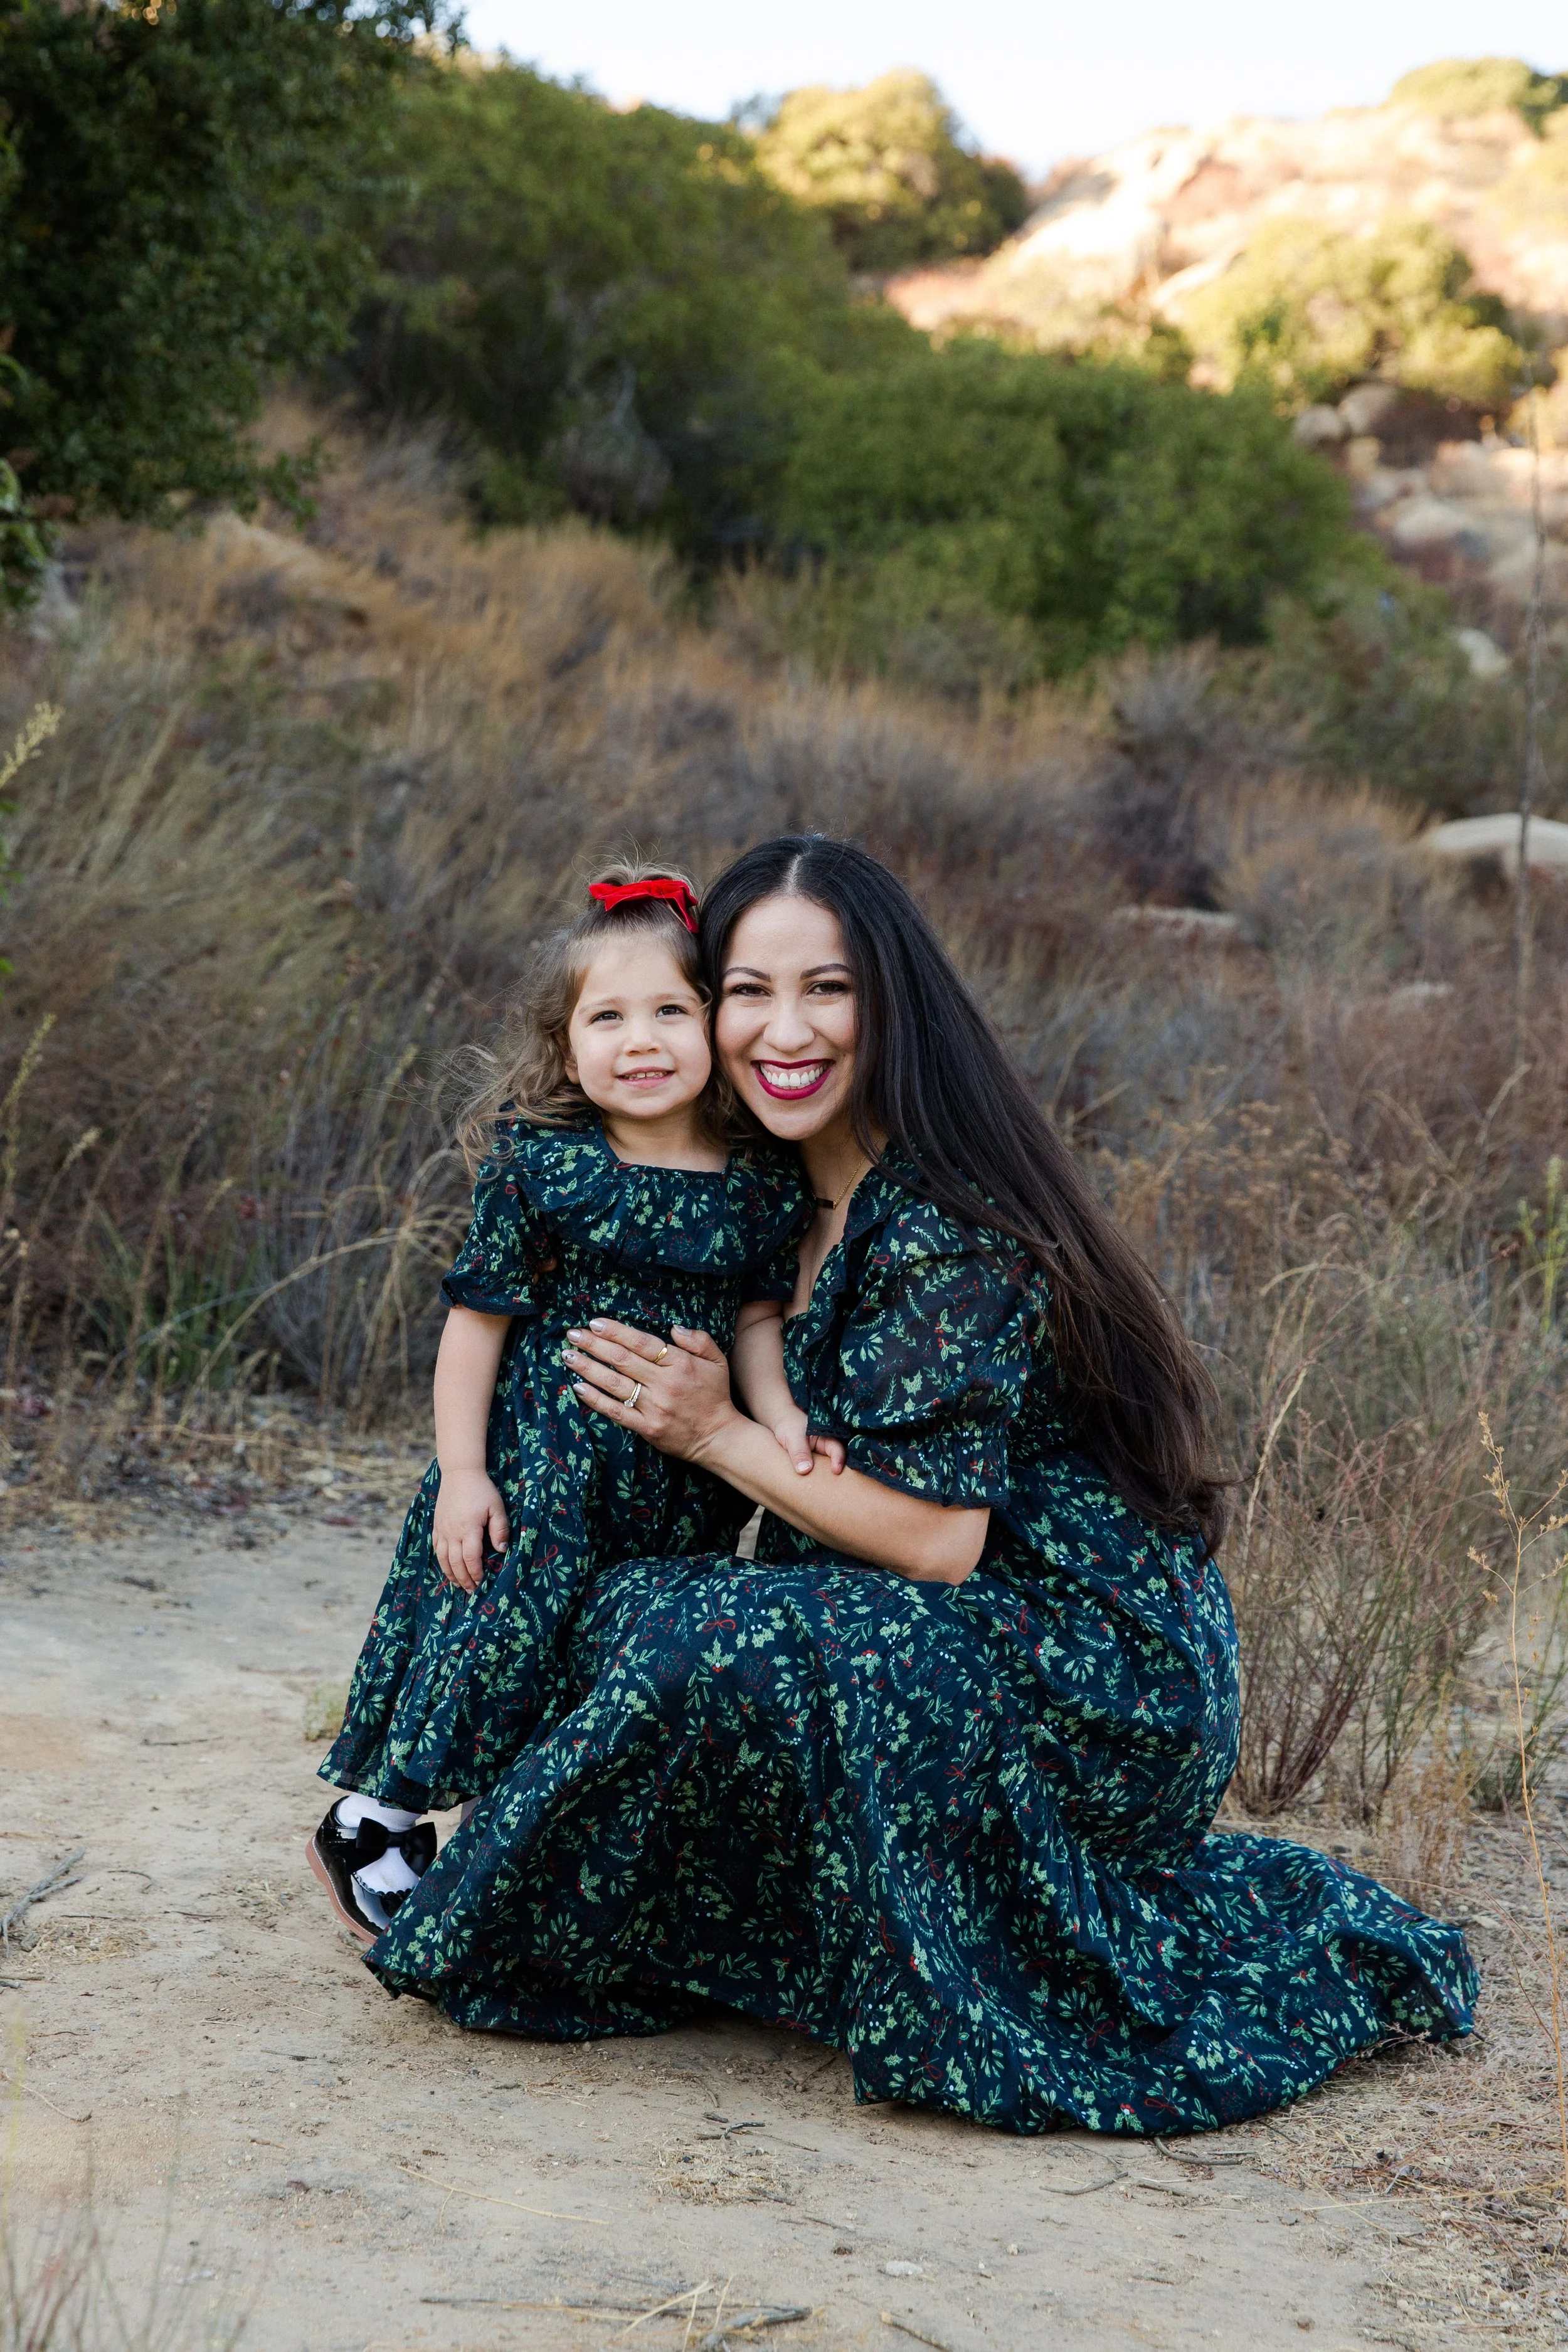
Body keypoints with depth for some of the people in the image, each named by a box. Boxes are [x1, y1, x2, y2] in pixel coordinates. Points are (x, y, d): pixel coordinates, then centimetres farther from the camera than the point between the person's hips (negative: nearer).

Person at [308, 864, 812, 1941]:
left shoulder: (763, 1182, -1)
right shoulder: (539, 1165, -10)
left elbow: (755, 1317, 7)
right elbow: (479, 1319, -6)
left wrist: (776, 1415, -11)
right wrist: (461, 1472, -8)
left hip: (680, 1487, 4)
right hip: (538, 1475, -4)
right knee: (505, 1623, -4)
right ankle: (375, 1826, 15)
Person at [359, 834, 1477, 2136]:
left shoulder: (939, 1231, -19)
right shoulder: (808, 1198, 9)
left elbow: (938, 1539, -20)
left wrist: (718, 1434, -12)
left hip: (1085, 1677, -10)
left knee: (670, 1628, -22)